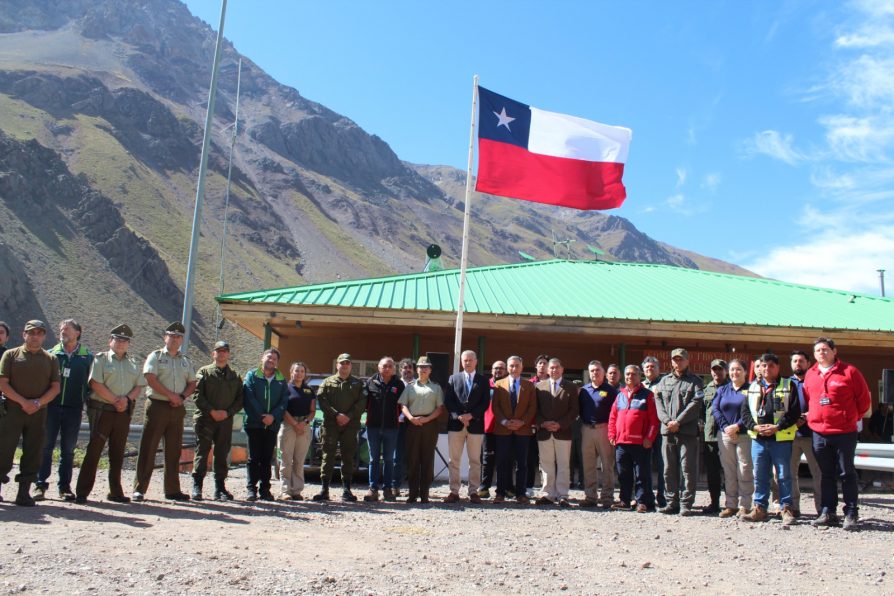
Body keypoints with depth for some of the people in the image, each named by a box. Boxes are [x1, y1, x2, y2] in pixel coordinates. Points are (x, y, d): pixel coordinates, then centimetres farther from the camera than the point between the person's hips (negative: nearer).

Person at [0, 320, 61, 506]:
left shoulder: (51, 359, 10)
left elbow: (55, 387, 5)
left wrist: (38, 403, -11)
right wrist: (23, 402, -14)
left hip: (39, 412, 2)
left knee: (33, 454, 2)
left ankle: (24, 493, 9)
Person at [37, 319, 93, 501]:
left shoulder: (87, 356, 7)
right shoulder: (52, 353, 9)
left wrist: (86, 399, -1)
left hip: (74, 409, 0)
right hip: (51, 406, 0)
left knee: (68, 449, 5)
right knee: (46, 447, -1)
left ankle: (64, 486, 13)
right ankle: (40, 485, 5)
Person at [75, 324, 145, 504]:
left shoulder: (135, 363, 15)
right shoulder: (101, 359, 2)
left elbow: (139, 386, 9)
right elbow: (96, 384, -8)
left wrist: (127, 398, -10)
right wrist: (115, 400, -13)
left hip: (124, 412, 4)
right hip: (102, 410, -4)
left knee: (118, 453, 9)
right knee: (94, 450, -4)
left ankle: (115, 492, 17)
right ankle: (82, 492, 1)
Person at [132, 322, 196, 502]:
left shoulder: (186, 361, 16)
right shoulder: (155, 356, 2)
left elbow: (192, 383, 14)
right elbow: (150, 379, -11)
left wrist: (182, 396, -5)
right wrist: (170, 395, -14)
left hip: (177, 408, 5)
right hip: (157, 405, -5)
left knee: (174, 450, 7)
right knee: (148, 448, -5)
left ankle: (172, 490, 13)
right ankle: (139, 489, 0)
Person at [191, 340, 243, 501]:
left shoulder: (235, 376, 14)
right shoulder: (204, 372, 6)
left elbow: (240, 399, 9)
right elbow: (197, 394, -4)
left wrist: (228, 412, -7)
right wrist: (211, 411, -13)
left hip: (226, 421, 3)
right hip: (205, 419, -3)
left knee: (222, 454, 6)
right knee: (202, 452, -3)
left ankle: (220, 488, 12)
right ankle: (196, 487, 3)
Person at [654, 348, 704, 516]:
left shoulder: (695, 381, 5)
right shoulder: (664, 380, 18)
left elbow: (695, 404, -7)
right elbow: (658, 401, 8)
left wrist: (678, 422, -14)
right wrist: (667, 420, -9)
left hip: (688, 431, -4)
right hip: (667, 431, 4)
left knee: (688, 469, -4)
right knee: (669, 469, 7)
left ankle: (686, 504, 2)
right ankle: (671, 502, 15)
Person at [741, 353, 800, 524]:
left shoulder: (788, 386, 2)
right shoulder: (753, 387, 13)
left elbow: (795, 411, -6)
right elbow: (745, 411, 10)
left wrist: (777, 427, -14)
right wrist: (755, 426, -7)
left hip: (781, 438, -4)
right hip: (758, 438, 4)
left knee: (784, 475, 2)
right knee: (759, 476, 8)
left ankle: (787, 509, 11)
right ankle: (760, 508, 16)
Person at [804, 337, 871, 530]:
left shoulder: (849, 371, -5)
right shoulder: (810, 374, 8)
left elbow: (864, 398, 2)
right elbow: (807, 399, 20)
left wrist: (855, 417, 7)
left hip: (845, 432, -4)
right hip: (819, 433, 4)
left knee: (847, 473, 2)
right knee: (826, 475, 10)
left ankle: (851, 513, 9)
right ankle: (828, 512, 17)